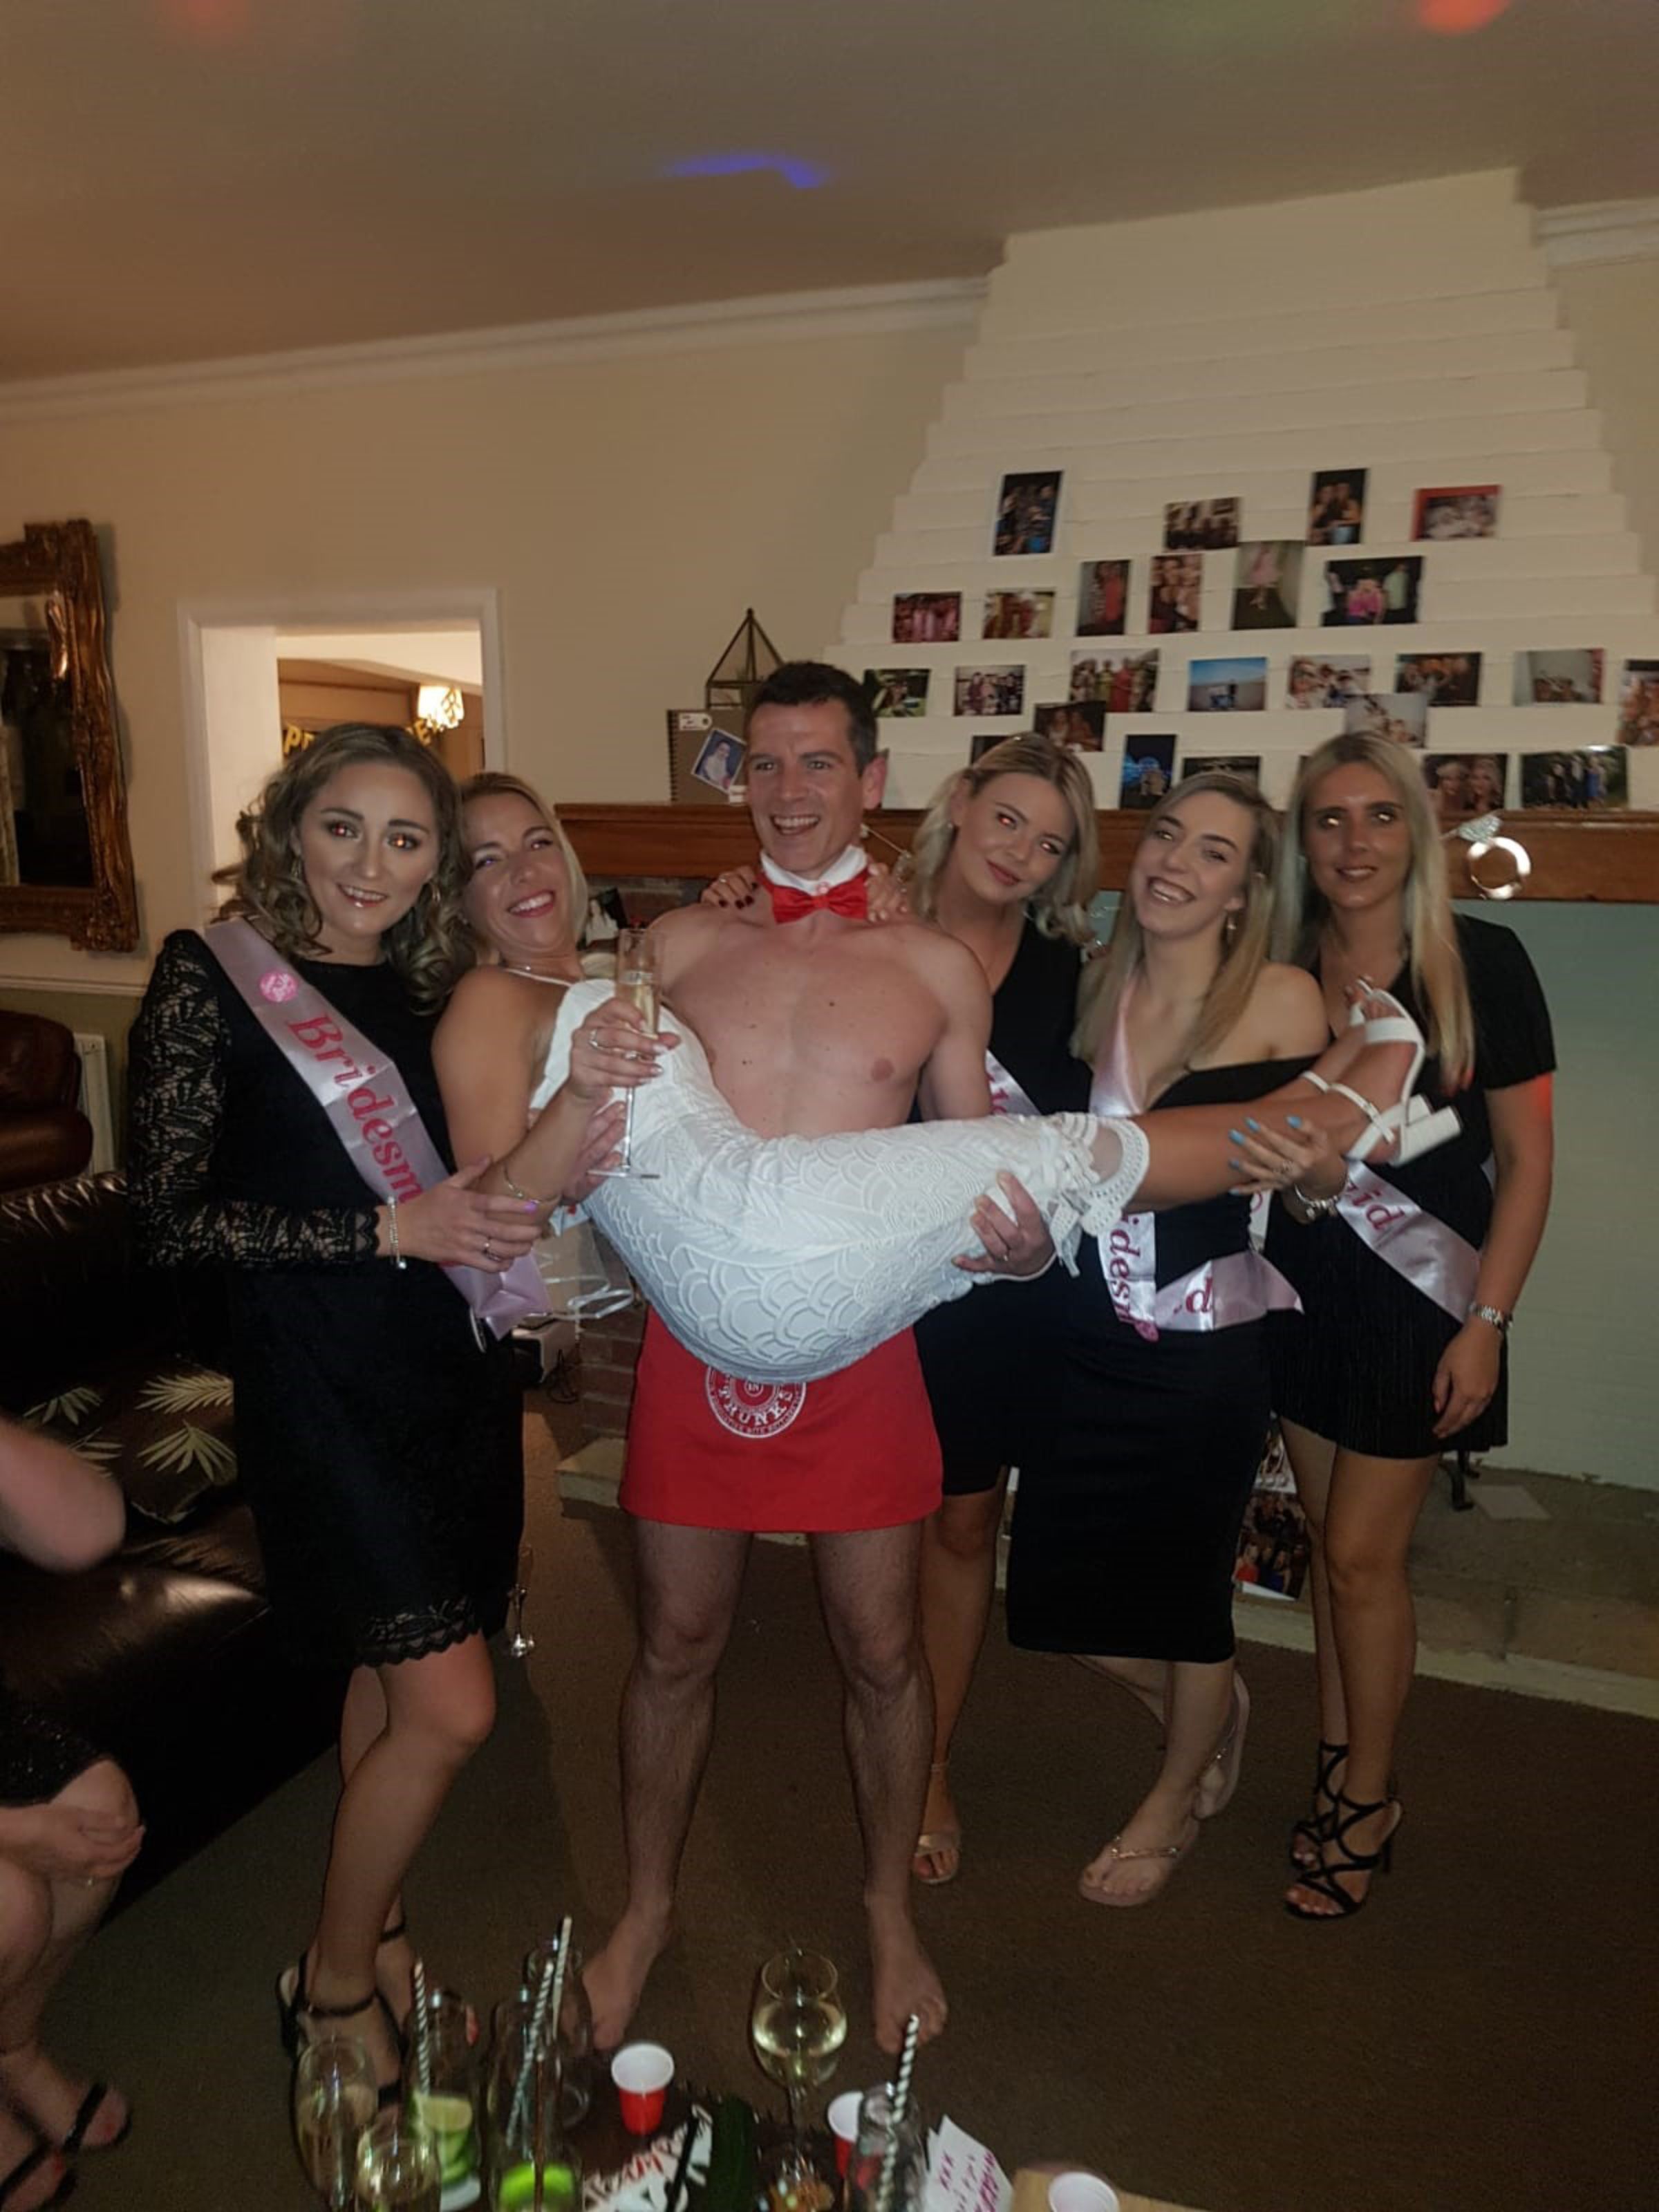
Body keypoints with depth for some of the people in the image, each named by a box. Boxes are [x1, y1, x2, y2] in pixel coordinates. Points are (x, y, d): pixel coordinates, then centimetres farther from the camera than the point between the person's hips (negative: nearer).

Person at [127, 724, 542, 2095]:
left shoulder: (430, 990, 8)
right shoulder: (213, 977, -8)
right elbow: (173, 1220, -11)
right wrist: (389, 1230, -18)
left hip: (450, 1362, 6)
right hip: (319, 1373, -6)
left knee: (393, 1671, 17)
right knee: (451, 1708, -4)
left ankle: (379, 1938, 40)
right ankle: (333, 1981, 22)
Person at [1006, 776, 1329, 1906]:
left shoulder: (1283, 998, -9)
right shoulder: (1097, 986, 1)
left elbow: (1308, 1161, -1)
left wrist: (1301, 1151, -21)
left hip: (1208, 1344, -4)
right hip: (1089, 1334, 4)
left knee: (1183, 1581, 13)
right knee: (1060, 1585, 12)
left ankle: (1178, 1796, 44)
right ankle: (1210, 1708, 45)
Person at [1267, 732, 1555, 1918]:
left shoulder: (1482, 961, -9)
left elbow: (1526, 1158, -8)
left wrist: (1485, 1324, -12)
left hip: (1420, 1298, -4)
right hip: (1307, 1290, 4)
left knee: (1361, 1552, 1)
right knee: (1333, 1541, 13)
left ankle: (1368, 1798, 23)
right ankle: (1341, 1767, 31)